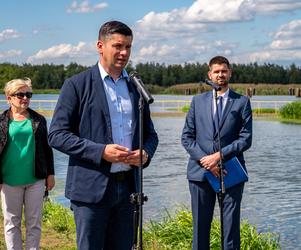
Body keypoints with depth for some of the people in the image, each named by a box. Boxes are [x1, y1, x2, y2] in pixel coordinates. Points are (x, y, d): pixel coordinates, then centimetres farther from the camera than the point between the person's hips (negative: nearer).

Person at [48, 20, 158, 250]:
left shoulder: (136, 88, 13)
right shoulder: (77, 85, -3)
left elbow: (150, 133, 19)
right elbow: (57, 134, -8)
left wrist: (145, 153, -5)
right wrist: (101, 152, -18)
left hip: (127, 187, 5)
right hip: (91, 188, -5)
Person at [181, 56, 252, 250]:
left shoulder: (242, 102, 5)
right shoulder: (198, 101, 11)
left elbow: (246, 139, -2)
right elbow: (187, 137, 7)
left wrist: (219, 155, -13)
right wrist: (204, 160, -8)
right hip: (200, 172, 2)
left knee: (231, 226, 2)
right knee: (200, 226, 6)